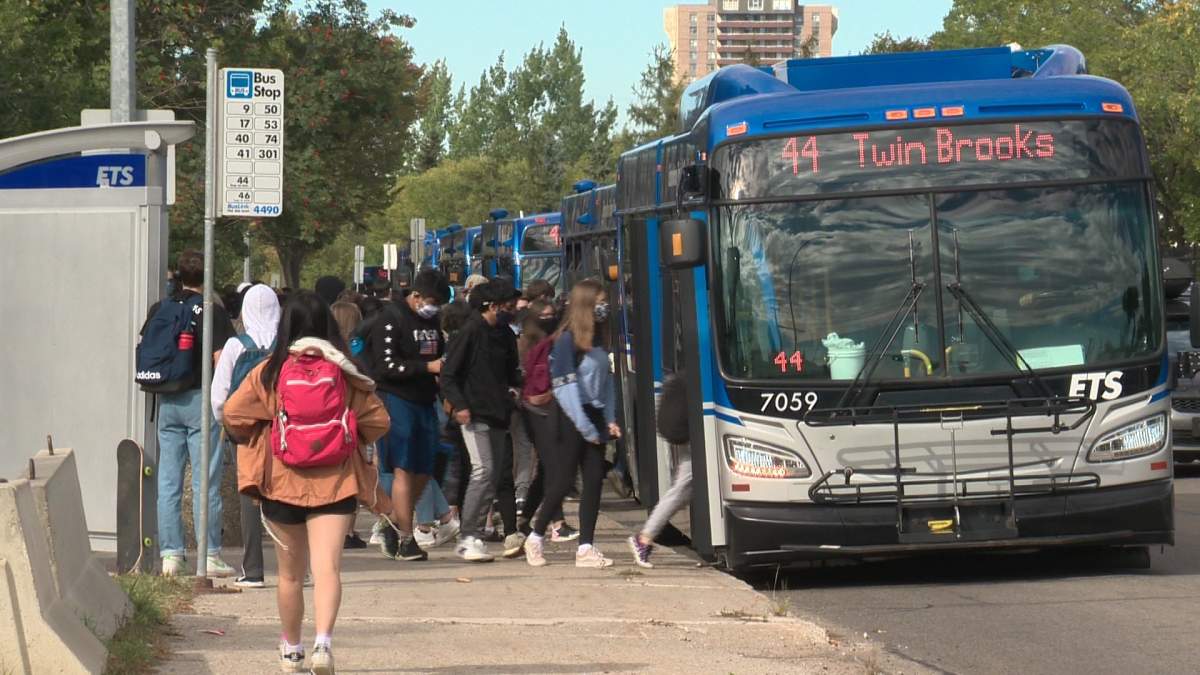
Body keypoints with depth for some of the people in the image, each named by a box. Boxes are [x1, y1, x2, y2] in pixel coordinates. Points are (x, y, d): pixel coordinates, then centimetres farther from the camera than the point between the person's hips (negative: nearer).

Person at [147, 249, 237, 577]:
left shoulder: (158, 310, 6)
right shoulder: (212, 311, -7)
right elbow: (221, 360, -11)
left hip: (167, 402, 4)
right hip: (200, 400, -4)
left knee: (168, 482, 6)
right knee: (206, 482, 0)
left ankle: (170, 554, 5)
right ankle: (210, 556, 1)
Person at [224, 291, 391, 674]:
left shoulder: (269, 372, -3)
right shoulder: (344, 373, -2)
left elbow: (233, 414, -7)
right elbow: (377, 421, 1)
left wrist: (259, 439, 12)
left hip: (281, 480, 1)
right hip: (334, 481, -1)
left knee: (291, 573, 15)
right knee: (328, 567, -9)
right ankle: (323, 643, -29)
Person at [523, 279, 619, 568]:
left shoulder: (598, 341, 13)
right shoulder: (567, 340, -11)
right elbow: (565, 387, -15)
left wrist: (610, 420, 5)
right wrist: (585, 427, -16)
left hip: (594, 418, 7)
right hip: (572, 420, -7)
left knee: (594, 482, 1)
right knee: (562, 482, -4)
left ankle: (586, 548, 2)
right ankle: (535, 539, 11)